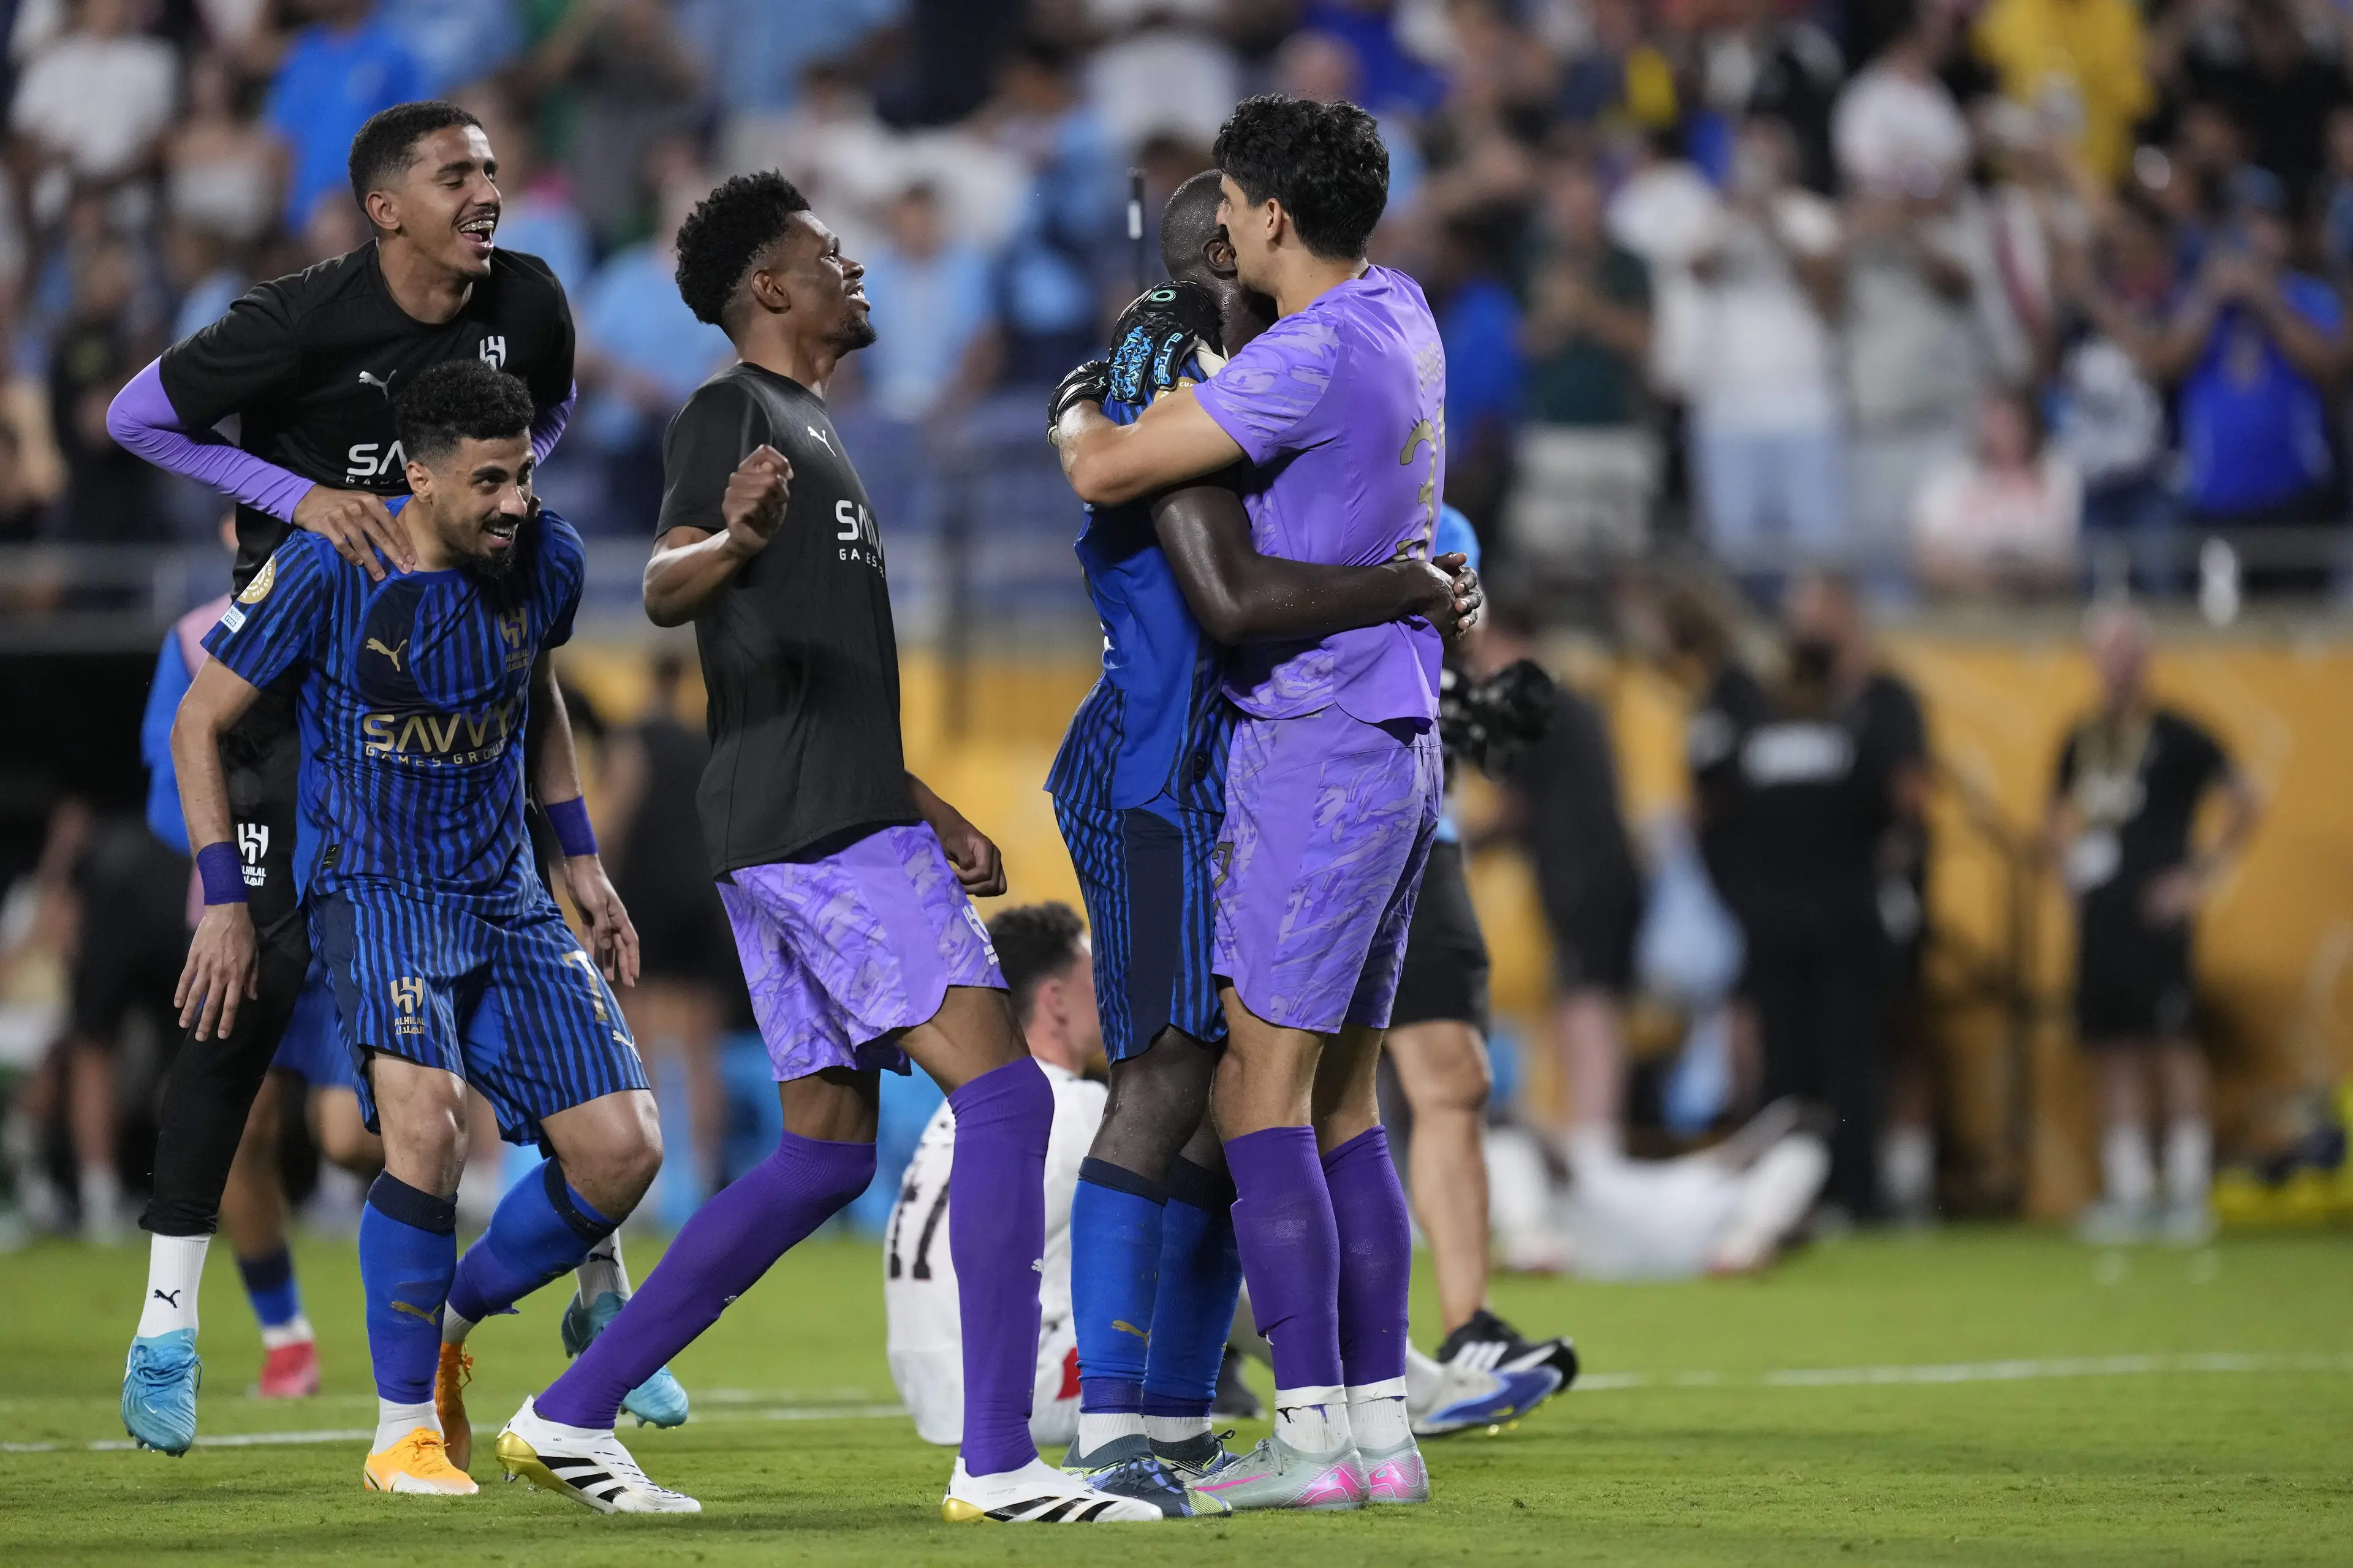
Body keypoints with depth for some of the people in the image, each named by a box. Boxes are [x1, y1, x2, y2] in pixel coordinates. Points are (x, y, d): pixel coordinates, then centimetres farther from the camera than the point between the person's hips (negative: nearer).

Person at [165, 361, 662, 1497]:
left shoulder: (546, 562, 0)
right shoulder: (327, 573, -14)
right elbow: (199, 722, -4)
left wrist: (581, 861, 18)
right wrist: (223, 901, -8)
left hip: (508, 896, 5)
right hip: (374, 889, -5)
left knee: (622, 1151, -7)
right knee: (428, 1124, -30)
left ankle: (449, 1323, 19)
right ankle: (403, 1427, -15)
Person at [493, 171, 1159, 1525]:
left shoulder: (813, 431, 25)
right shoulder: (734, 413, -5)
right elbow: (665, 588, -23)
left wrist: (932, 814, 29)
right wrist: (731, 537, -45)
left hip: (840, 825, 10)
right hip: (819, 836, -10)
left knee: (828, 1150, 10)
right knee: (1004, 1093, -15)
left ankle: (573, 1417, 10)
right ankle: (999, 1463, -20)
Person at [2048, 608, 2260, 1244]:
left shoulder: (2175, 736, -4)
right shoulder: (2082, 742, 14)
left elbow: (2245, 802, -5)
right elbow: (2061, 816, 30)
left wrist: (2204, 874, -7)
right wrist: (2066, 862, 13)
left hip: (2156, 916, -6)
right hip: (2098, 917, 6)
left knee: (2173, 1047, -9)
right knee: (2114, 1053, 5)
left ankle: (2187, 1194, -6)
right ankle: (2127, 1195, 9)